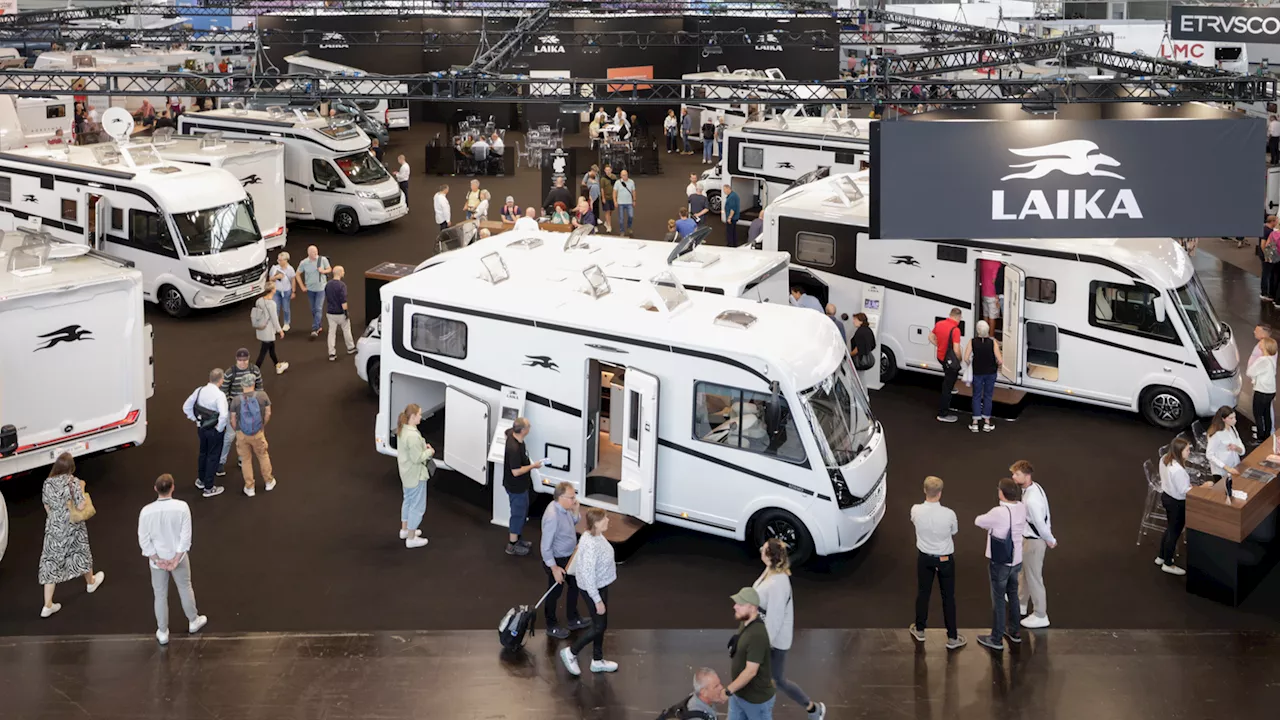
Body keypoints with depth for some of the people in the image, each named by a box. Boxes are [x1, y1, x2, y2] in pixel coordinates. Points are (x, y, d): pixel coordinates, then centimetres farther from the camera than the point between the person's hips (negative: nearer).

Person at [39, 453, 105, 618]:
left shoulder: (48, 483, -7)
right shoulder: (73, 482, -18)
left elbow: (47, 507, 4)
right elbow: (81, 506, -18)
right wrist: (82, 489, -3)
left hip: (53, 527, 2)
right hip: (73, 527, -2)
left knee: (51, 562, 5)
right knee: (81, 554, 25)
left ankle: (48, 605, 5)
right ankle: (91, 582, 52)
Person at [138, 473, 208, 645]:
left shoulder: (146, 511, -20)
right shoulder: (182, 507, -20)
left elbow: (144, 540, -15)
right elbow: (186, 536, -16)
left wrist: (157, 559, -8)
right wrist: (176, 559, -10)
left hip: (157, 559, 0)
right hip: (178, 556, 0)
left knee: (160, 595, 16)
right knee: (185, 588, 23)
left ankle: (163, 633, 28)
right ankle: (193, 621, 42)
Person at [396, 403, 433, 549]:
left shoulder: (402, 430, 0)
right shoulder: (413, 436, -31)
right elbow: (417, 458, -27)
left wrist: (423, 447, 5)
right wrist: (429, 452, -12)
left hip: (406, 474, 10)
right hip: (416, 475, -10)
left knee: (408, 500, 27)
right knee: (417, 506, 3)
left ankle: (405, 530, 42)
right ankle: (411, 538, 12)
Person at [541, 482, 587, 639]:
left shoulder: (564, 508, -8)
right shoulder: (552, 516, -34)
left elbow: (574, 522, 13)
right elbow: (545, 546, -29)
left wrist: (576, 511, -9)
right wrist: (554, 568, -24)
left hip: (569, 557, 9)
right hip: (557, 561, -9)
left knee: (575, 585, 24)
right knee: (554, 593, 11)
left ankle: (573, 619, 44)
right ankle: (552, 626, 32)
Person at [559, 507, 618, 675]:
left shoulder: (596, 535, -3)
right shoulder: (591, 545, -33)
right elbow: (588, 575, -29)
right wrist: (597, 600, -22)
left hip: (600, 586, 9)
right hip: (593, 589, -9)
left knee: (601, 625, 20)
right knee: (599, 626, 6)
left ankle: (597, 661, 35)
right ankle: (571, 652, 23)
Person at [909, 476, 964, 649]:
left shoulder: (916, 510, -19)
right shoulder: (949, 514, -25)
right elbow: (954, 531, -4)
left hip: (924, 557, 2)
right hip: (945, 559, -2)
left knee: (923, 593, 19)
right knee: (948, 597, 9)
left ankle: (919, 630, 35)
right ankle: (952, 637, 16)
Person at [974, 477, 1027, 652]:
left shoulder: (998, 513, -28)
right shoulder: (1022, 508, -6)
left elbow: (978, 521, -10)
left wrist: (989, 524, 11)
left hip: (999, 563, -7)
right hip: (1016, 561, 7)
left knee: (998, 600, 7)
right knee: (1013, 595, 23)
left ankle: (996, 640, 19)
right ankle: (1014, 632, 37)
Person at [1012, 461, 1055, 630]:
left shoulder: (1031, 500, -36)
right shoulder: (1033, 487, -4)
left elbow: (1040, 524, -27)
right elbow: (1042, 518, 7)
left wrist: (1051, 541, -11)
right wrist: (1048, 536, 14)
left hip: (1034, 541, -10)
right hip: (1028, 538, 10)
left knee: (1034, 578, 7)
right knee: (1023, 572, 28)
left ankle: (1041, 617, 23)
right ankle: (1021, 604, 49)